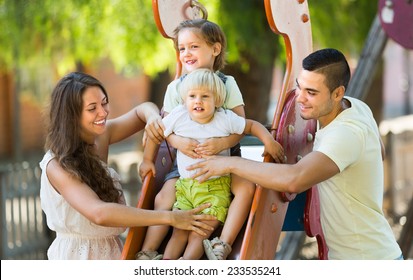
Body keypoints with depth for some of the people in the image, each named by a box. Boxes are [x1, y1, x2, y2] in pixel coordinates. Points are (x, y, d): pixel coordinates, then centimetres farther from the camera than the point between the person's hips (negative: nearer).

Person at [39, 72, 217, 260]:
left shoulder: (101, 136, 1)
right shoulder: (58, 165, -19)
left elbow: (141, 110, 18)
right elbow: (99, 213, -33)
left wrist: (153, 117, -8)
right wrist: (169, 217, -35)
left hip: (112, 250, 6)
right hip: (78, 255, -6)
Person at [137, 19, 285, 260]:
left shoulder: (227, 84, -3)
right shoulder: (175, 87, 1)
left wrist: (222, 143, -28)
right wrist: (179, 142, -24)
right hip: (187, 159, 1)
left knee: (246, 187, -28)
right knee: (164, 197, -18)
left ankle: (223, 245, -29)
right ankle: (147, 253, -15)